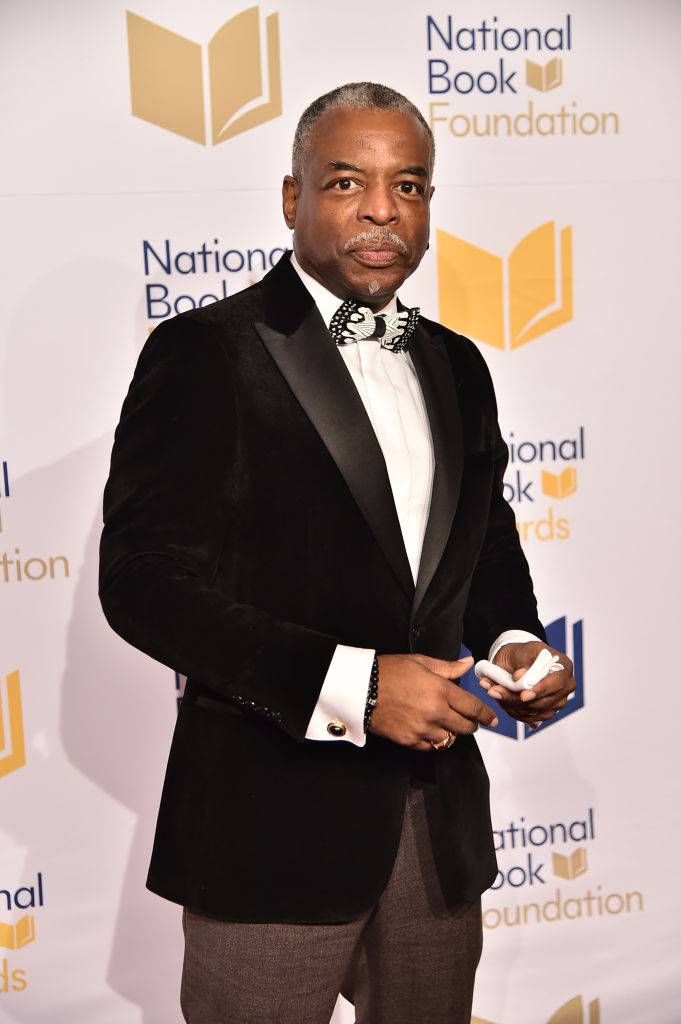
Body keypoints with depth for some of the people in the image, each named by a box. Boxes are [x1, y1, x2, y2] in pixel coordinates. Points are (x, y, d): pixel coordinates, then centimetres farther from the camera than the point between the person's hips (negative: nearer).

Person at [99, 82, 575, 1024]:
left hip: (440, 812, 6)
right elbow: (142, 579, -16)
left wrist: (513, 640, -1)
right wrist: (349, 685, -22)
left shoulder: (454, 365, 10)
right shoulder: (204, 353, -10)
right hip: (271, 815, -5)